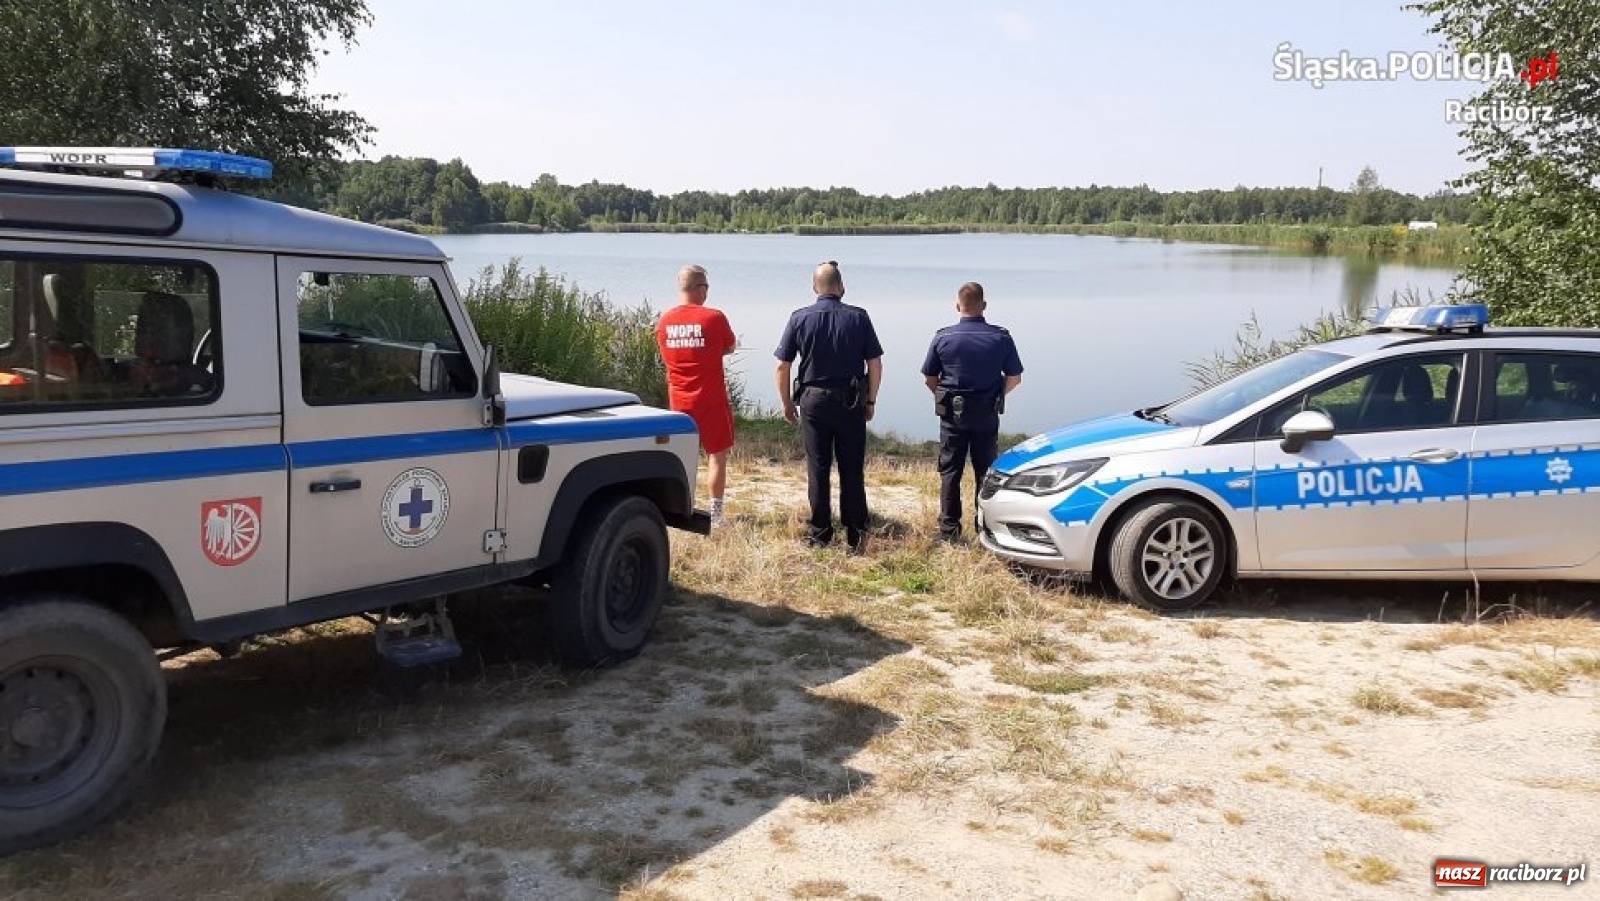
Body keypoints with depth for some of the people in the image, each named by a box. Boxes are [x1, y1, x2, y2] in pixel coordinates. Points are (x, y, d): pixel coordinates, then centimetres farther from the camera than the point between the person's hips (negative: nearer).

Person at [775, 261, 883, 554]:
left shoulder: (800, 318, -2)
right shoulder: (859, 317, -2)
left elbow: (782, 367, -2)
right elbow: (875, 364, -3)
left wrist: (787, 403, 9)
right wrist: (870, 401, 8)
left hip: (813, 400, 0)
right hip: (850, 402, 0)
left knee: (817, 469, 7)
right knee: (852, 470, 6)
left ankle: (819, 533, 11)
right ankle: (855, 535, 7)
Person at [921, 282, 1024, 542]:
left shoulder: (943, 337, -5)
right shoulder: (1001, 338, -4)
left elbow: (929, 378, 0)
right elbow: (1014, 378, 2)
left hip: (952, 415, -1)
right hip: (987, 416, 1)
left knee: (950, 472, 7)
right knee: (986, 472, 10)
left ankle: (949, 529, 5)